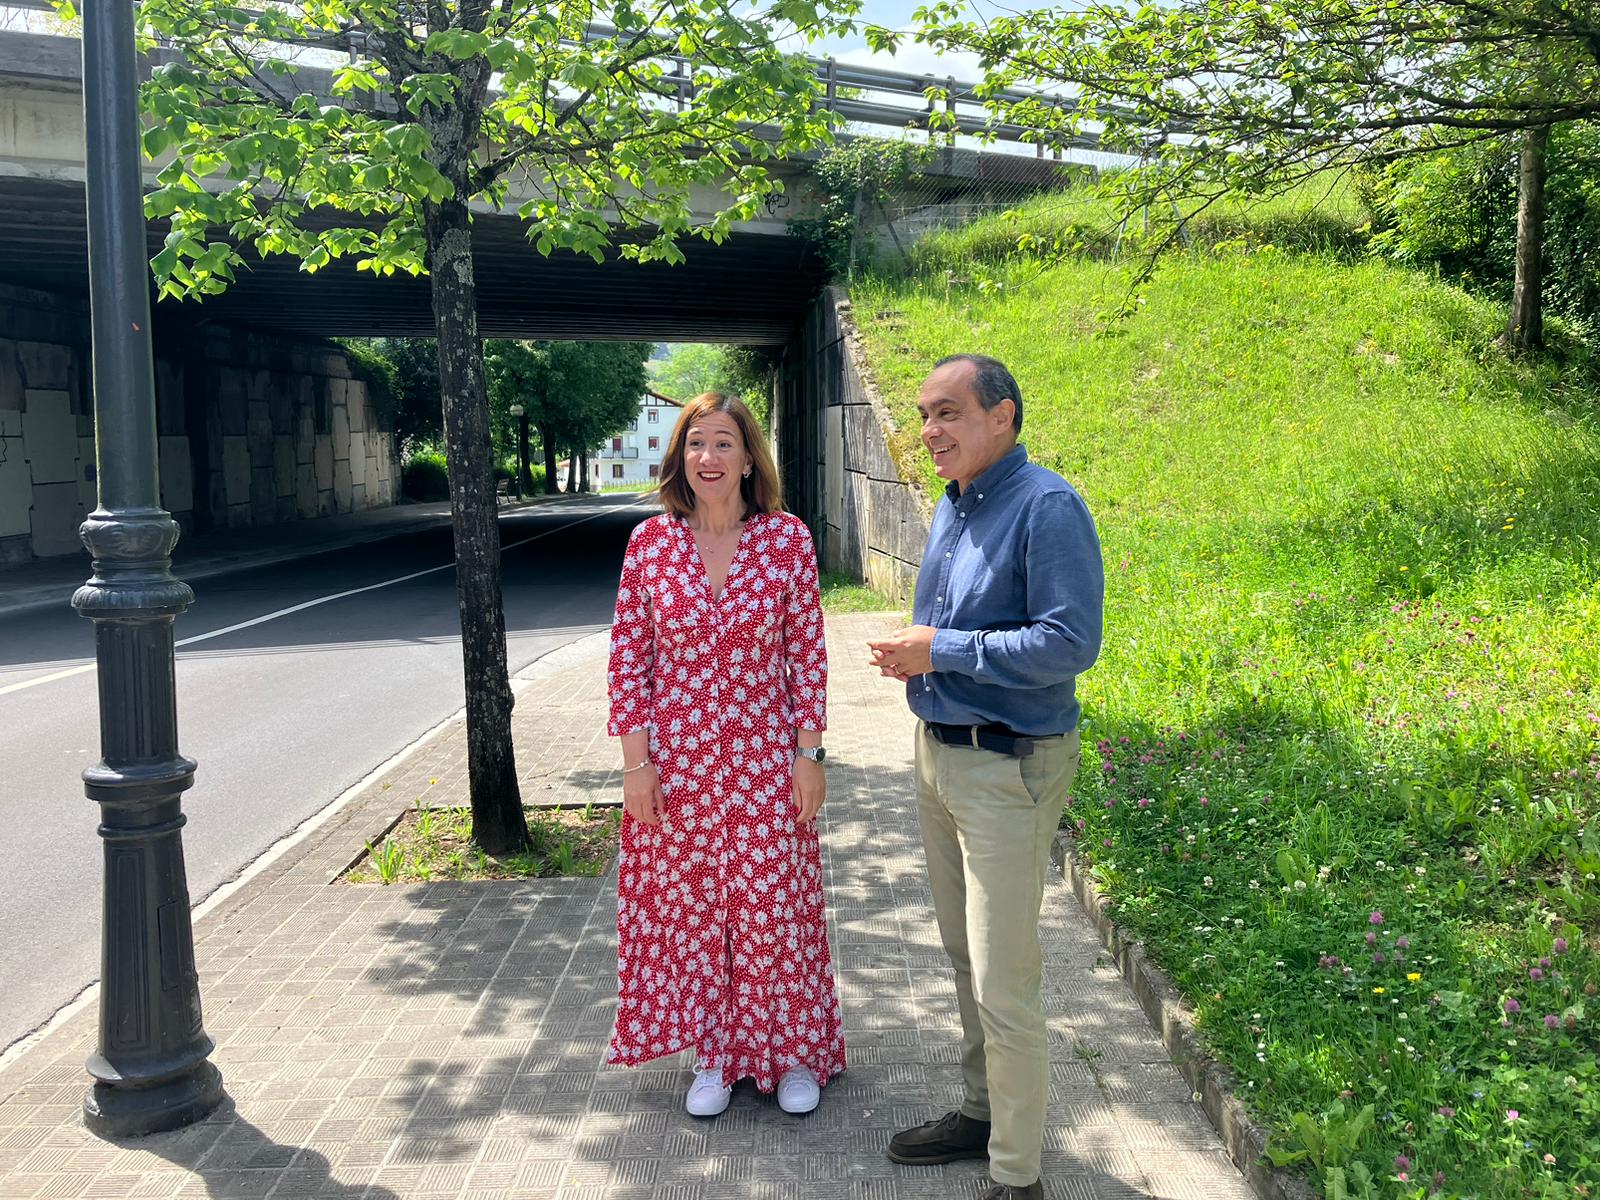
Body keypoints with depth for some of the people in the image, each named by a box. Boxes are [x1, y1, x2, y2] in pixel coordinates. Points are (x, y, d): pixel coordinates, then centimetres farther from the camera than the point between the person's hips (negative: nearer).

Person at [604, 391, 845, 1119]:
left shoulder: (787, 539, -5)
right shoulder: (649, 542, -3)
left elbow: (807, 654, -1)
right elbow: (628, 657, 0)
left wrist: (809, 753, -4)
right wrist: (635, 760, -4)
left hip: (764, 759, -1)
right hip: (677, 761, 1)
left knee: (774, 903, 7)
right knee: (688, 906, 11)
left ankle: (793, 1051, 29)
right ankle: (714, 1057, 31)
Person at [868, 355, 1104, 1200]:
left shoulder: (1046, 508, -17)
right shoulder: (951, 505, 11)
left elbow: (1069, 644, -25)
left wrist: (943, 650, -20)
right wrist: (908, 650, 1)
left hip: (1007, 768, -9)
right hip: (937, 752, 9)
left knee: (1004, 985, -2)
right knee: (965, 960, 20)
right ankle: (982, 1112, 38)